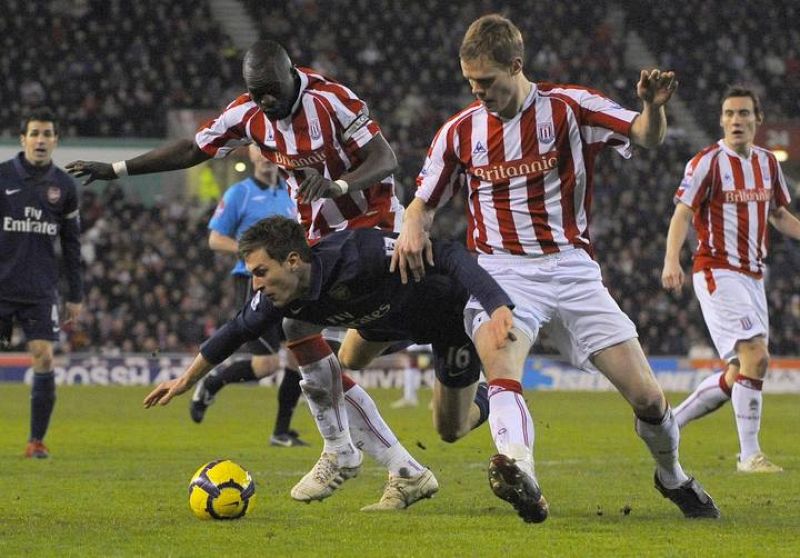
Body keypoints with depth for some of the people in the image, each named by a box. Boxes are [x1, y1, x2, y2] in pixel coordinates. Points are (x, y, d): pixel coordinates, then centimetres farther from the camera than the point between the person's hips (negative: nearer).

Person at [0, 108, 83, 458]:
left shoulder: (63, 186, 7)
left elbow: (71, 245, 14)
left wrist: (76, 296, 12)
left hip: (41, 291, 2)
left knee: (44, 359, -7)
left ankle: (37, 440, 3)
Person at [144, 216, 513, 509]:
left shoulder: (358, 252, -44)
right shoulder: (278, 297, -22)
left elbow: (447, 255, -46)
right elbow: (237, 331, -1)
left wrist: (497, 305, -59)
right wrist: (185, 380, 6)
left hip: (453, 308, -6)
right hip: (384, 314, 6)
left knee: (450, 431, 1)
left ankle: (482, 403, 38)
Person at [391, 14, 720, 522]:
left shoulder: (568, 108, -2)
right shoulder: (460, 131, 4)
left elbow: (648, 137, -8)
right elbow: (425, 201, 17)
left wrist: (654, 107, -31)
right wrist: (413, 229, -6)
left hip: (571, 268, 0)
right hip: (501, 272, 0)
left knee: (648, 397, -2)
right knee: (501, 364, -34)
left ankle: (673, 476, 27)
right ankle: (520, 473, -56)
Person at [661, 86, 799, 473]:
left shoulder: (768, 163, 11)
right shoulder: (707, 162, -9)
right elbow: (682, 213, -13)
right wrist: (672, 260, -28)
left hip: (752, 277, 7)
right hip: (717, 273, -7)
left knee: (738, 374, 7)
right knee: (755, 356, -19)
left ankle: (669, 423, 22)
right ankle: (749, 454, -11)